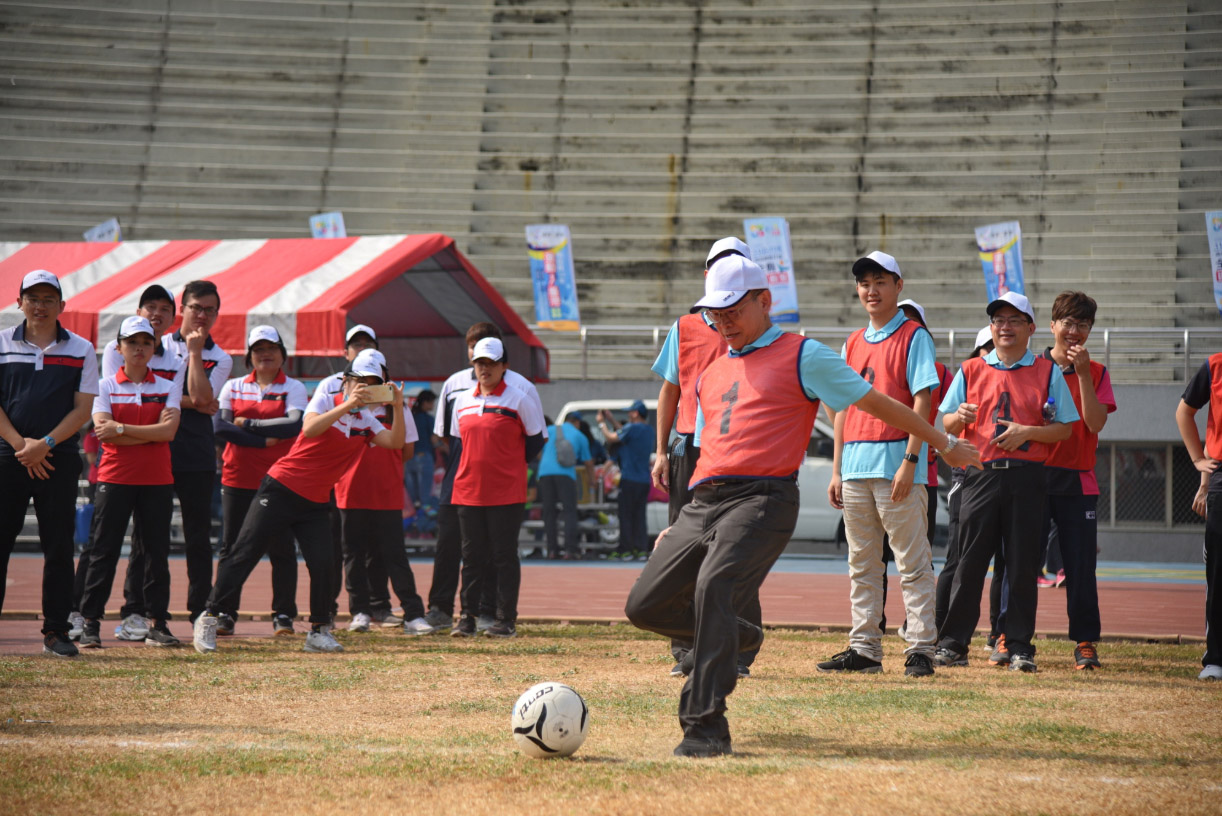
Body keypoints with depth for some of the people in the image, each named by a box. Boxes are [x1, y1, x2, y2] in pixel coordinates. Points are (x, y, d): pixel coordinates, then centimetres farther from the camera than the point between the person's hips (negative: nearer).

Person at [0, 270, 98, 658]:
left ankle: (56, 631, 6)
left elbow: (83, 409, 1)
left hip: (59, 458, 0)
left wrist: (45, 444, -12)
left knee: (58, 546, 1)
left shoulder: (80, 350, 6)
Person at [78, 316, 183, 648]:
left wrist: (121, 429, -13)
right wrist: (150, 432, -12)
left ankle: (157, 623, 7)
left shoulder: (168, 388, 7)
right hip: (115, 478, -1)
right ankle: (90, 623, 2)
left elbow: (169, 431, -9)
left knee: (156, 551, 2)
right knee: (103, 550, -2)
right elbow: (103, 430, -10)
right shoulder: (105, 387, 4)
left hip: (157, 481, 1)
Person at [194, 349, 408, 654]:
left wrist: (397, 407, -19)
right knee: (244, 553, -5)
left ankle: (319, 631, 4)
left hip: (315, 503, 5)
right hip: (282, 488, -5)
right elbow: (309, 430, -25)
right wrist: (348, 404, -32)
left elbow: (396, 442, -5)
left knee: (325, 564, -9)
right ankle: (209, 617, 2)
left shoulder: (366, 420, 9)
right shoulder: (325, 400, -6)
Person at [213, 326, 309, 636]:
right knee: (231, 548, 3)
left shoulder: (294, 388, 4)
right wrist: (263, 440, -13)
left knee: (281, 547, -2)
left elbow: (295, 424, -14)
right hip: (238, 478, 2)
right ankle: (225, 613, 7)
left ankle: (283, 614, 3)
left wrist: (248, 424, -10)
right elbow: (220, 426, -5)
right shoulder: (233, 387, 10)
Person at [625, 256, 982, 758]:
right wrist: (683, 526, 27)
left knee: (714, 585, -30)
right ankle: (735, 637, 27)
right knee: (645, 604, -1)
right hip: (703, 504, 7)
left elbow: (875, 403, 10)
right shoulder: (712, 375, 25)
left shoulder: (802, 356, 6)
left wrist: (944, 443, 15)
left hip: (764, 498, -7)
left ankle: (706, 725, -28)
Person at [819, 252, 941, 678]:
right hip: (855, 467, 7)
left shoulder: (913, 336, -2)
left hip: (896, 463, -7)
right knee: (862, 565, 9)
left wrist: (910, 460, -17)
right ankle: (864, 648, 14)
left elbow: (922, 402, -9)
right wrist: (836, 469, 13)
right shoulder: (853, 343, 17)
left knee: (912, 563, -5)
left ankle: (920, 648, -5)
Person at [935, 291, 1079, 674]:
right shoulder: (971, 370, 12)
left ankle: (1020, 646, 5)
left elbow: (1064, 428, 4)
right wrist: (959, 417, -14)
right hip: (981, 475, 1)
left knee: (1023, 565, -1)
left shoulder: (1048, 372, 7)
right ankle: (952, 643, 3)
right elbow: (946, 424, 9)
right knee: (970, 562, -1)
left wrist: (1026, 432, -12)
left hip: (1027, 479, -1)